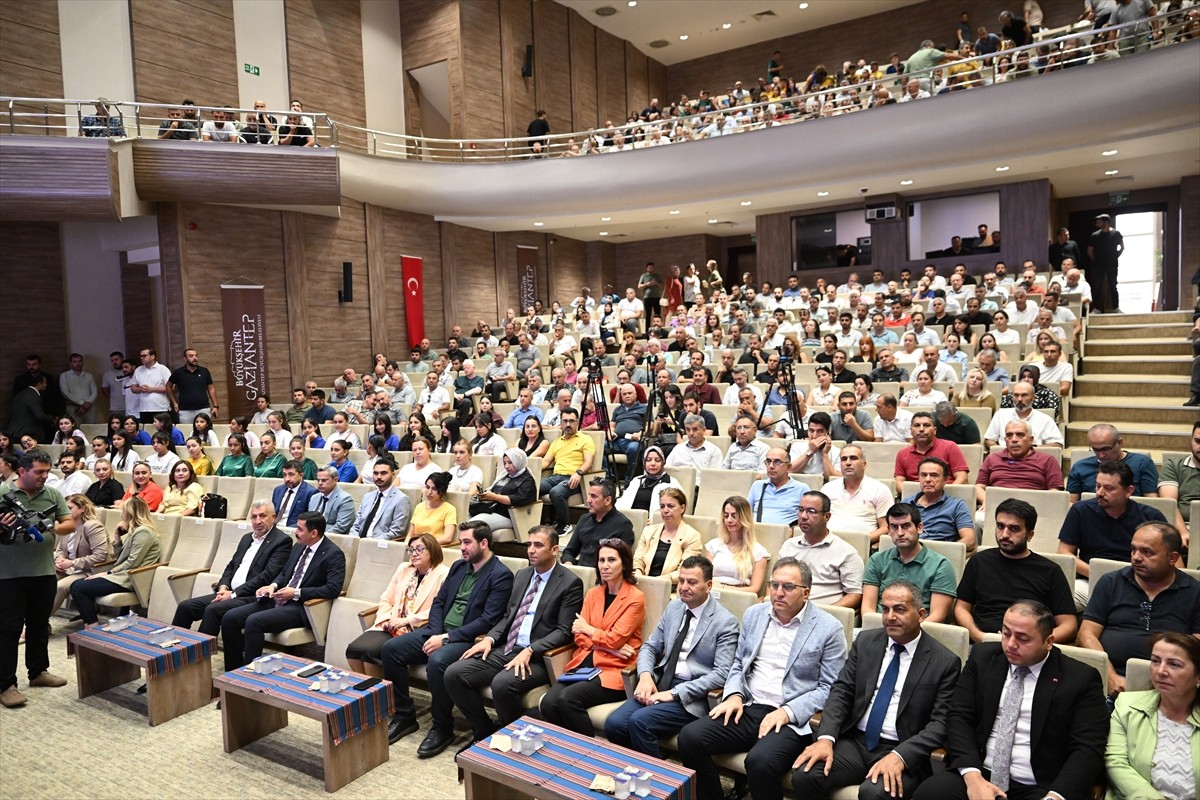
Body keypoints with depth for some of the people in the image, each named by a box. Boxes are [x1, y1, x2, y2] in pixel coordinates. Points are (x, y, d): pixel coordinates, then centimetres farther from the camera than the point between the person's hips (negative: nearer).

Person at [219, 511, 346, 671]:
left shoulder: (334, 554, -11)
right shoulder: (299, 547, 14)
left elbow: (333, 589, -20)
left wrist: (296, 593, -19)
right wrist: (273, 585, 2)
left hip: (300, 607, -8)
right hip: (277, 599, 8)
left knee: (254, 621, -28)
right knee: (230, 617, -5)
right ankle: (233, 671, 6)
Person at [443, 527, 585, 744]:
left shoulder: (570, 583, -6)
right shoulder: (522, 575, 16)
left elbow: (564, 631, -11)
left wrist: (529, 651, -22)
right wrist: (489, 638, 0)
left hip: (538, 657, -7)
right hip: (506, 649, 7)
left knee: (502, 684, -33)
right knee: (454, 674, -9)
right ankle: (484, 731, 9)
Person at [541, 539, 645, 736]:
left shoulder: (635, 598, -5)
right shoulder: (592, 593, 14)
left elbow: (615, 640, -11)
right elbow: (579, 637, 7)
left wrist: (588, 629, 4)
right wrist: (609, 647, -10)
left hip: (613, 669, -5)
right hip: (584, 664, 5)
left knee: (567, 699, -27)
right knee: (548, 702, -22)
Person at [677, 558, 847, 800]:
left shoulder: (829, 629, -4)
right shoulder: (754, 614, 11)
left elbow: (829, 688, -4)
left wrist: (788, 712, -15)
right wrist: (734, 694, 0)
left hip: (791, 720, -5)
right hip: (747, 708, 5)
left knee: (760, 761, -33)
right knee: (690, 737, -17)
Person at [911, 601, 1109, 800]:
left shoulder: (1080, 678, 0)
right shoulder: (983, 657, 6)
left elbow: (1088, 748, -5)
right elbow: (959, 718, 2)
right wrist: (972, 776, -13)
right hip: (980, 775, 1)